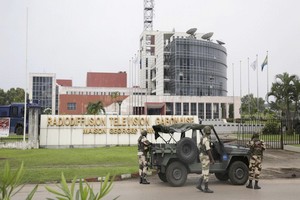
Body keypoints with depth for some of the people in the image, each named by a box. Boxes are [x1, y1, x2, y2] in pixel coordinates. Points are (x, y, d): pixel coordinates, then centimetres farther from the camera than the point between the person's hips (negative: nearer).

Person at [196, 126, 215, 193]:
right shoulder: (206, 139, -19)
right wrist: (212, 159, -19)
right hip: (205, 157, -10)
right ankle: (206, 188, 1)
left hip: (203, 156, 10)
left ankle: (199, 185, 15)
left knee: (204, 172, 15)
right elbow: (208, 150, -22)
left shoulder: (203, 138, 14)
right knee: (206, 173, -4)